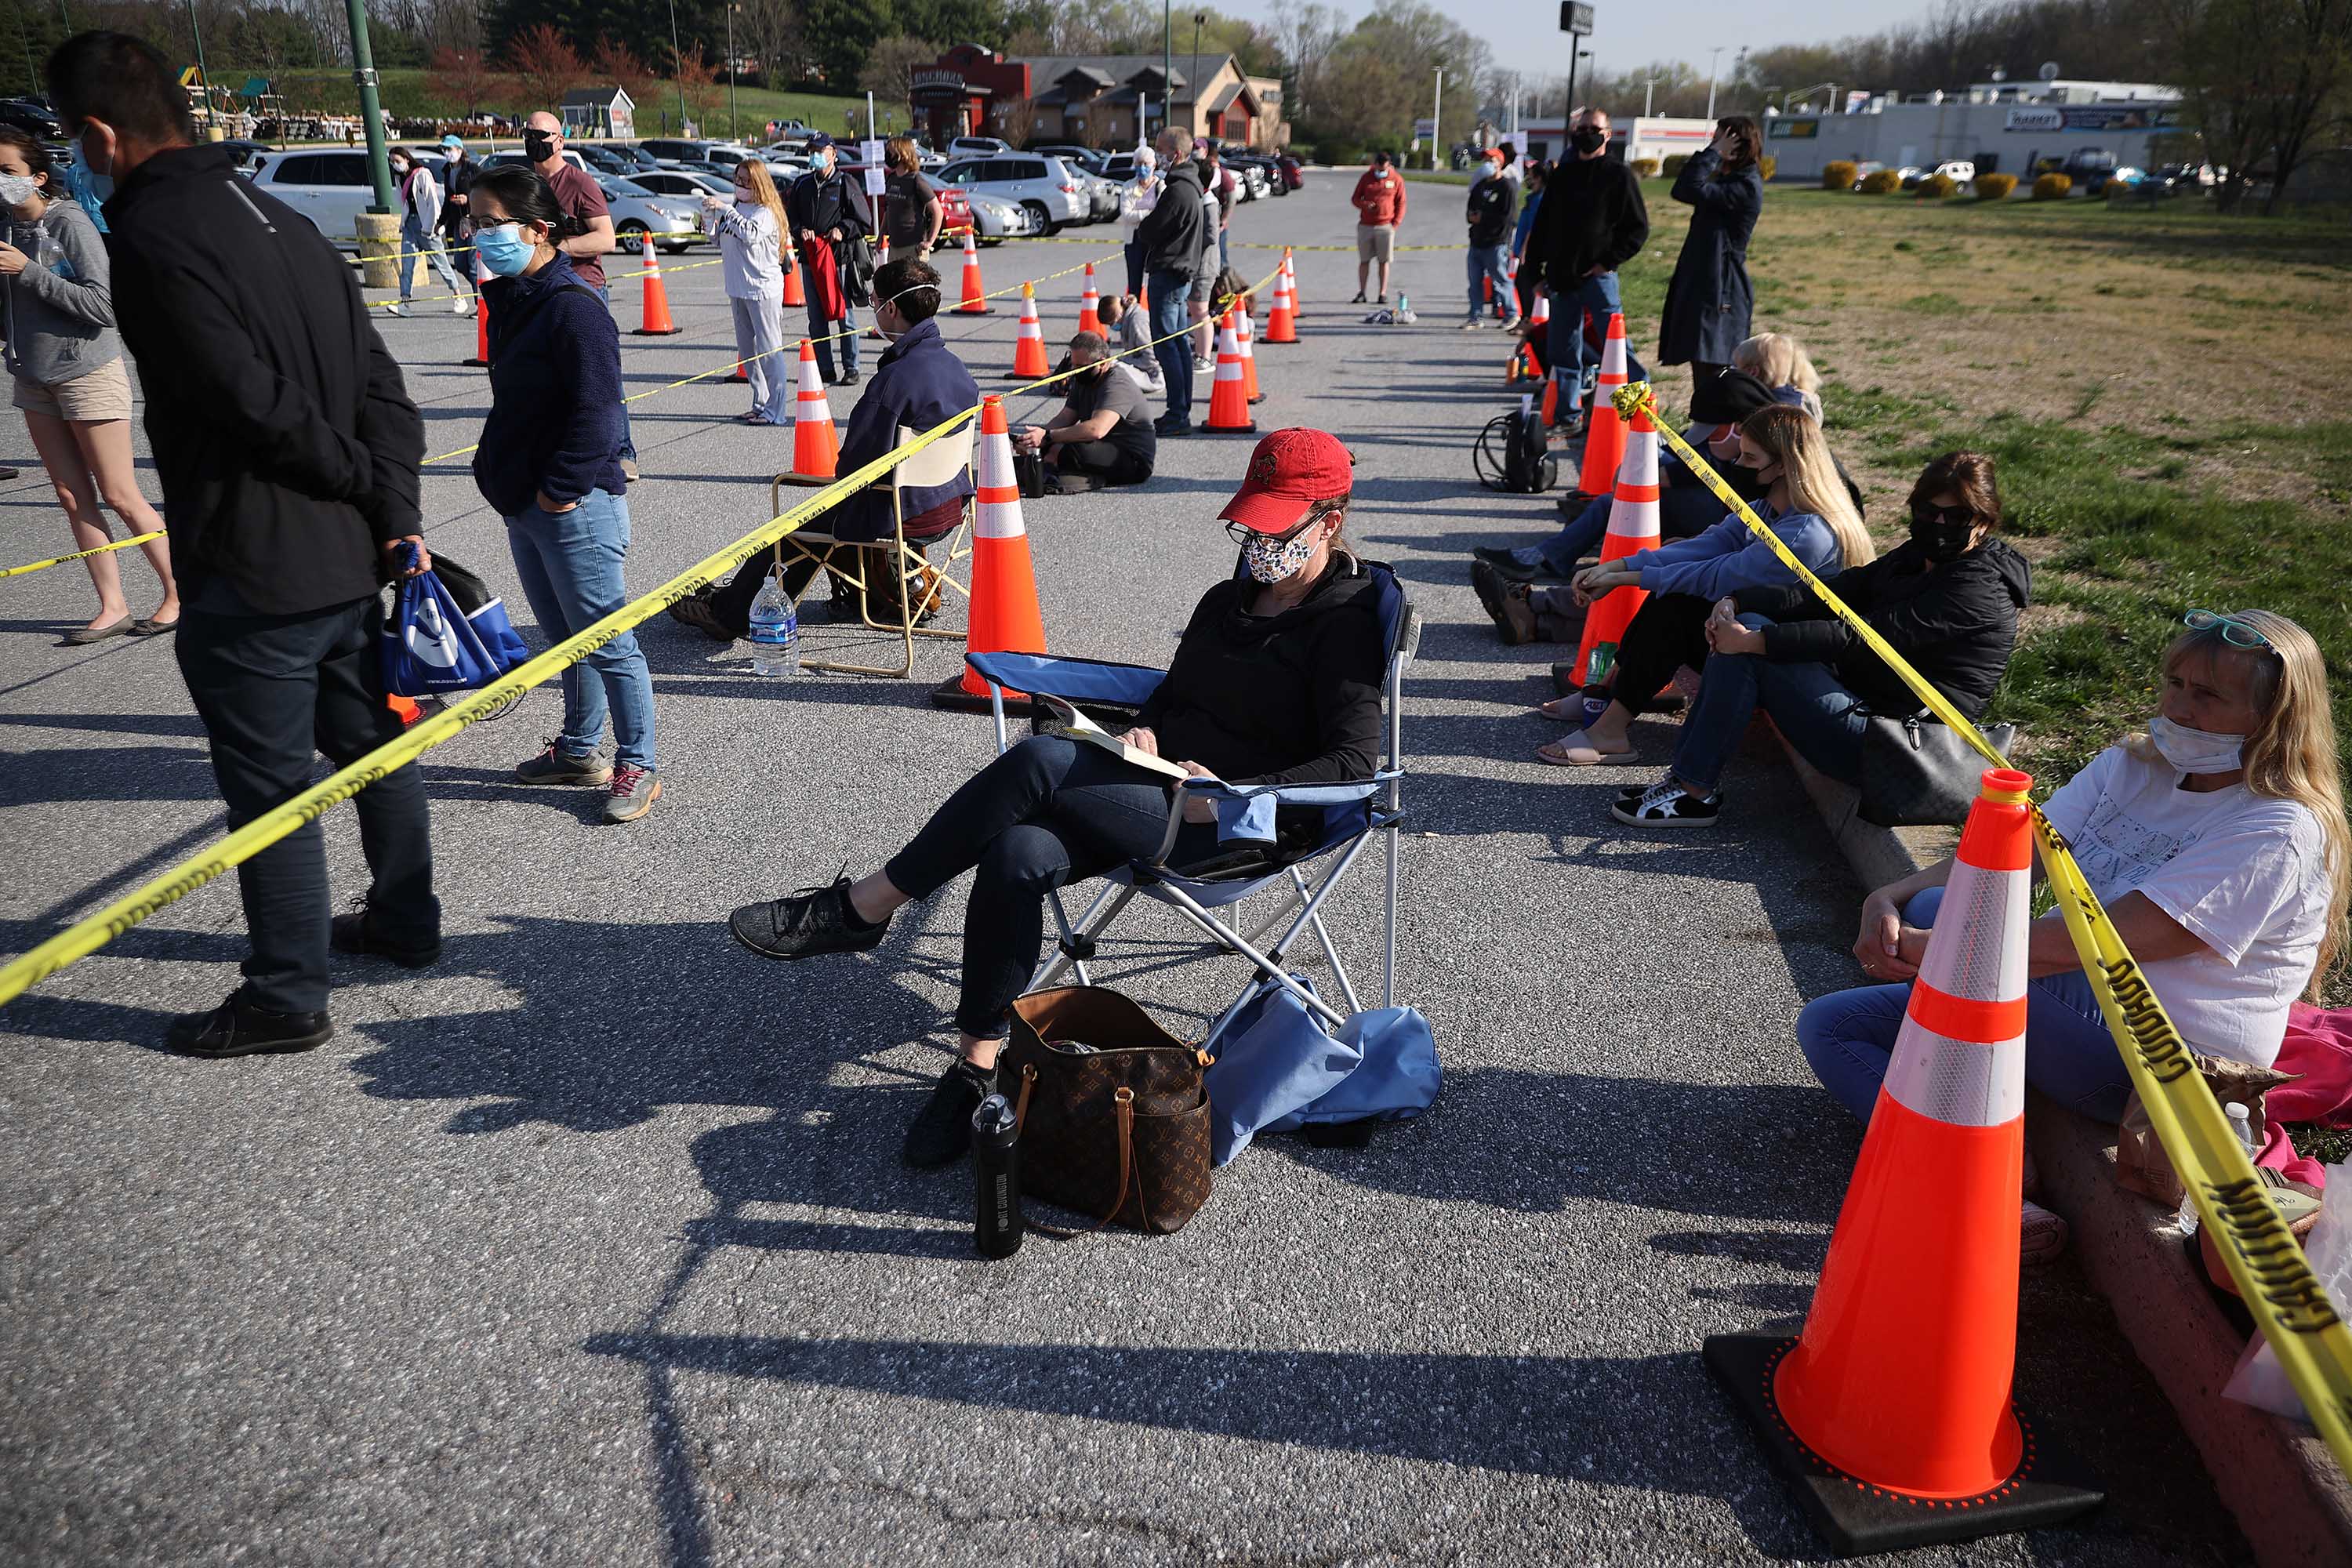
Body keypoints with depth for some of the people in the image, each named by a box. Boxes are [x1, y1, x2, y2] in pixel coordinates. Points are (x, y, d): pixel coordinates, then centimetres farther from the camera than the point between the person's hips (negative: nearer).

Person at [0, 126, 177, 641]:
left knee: (120, 497, -3)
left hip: (87, 373, -7)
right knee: (73, 497, 5)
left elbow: (102, 305, -20)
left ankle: (180, 596, 9)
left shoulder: (70, 223, -12)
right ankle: (112, 608, 9)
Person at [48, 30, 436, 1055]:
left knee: (270, 786, 2)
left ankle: (287, 999, 15)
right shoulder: (279, 219, 12)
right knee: (373, 743, 19)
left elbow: (257, 402, -21)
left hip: (250, 577, -8)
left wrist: (364, 482, -7)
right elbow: (380, 384, 7)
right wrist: (396, 513, 2)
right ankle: (405, 922, 35)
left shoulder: (151, 235, -14)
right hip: (351, 557, 9)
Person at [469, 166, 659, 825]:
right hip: (523, 504, 10)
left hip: (575, 507, -10)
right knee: (563, 636, 19)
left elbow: (596, 411, -22)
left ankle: (637, 767, 9)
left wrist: (560, 488, -19)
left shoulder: (573, 307, -17)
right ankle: (579, 750, 33)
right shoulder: (510, 299, 13)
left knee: (605, 641, -1)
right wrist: (498, 470, 15)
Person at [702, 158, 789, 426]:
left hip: (763, 288, -9)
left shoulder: (766, 212, -10)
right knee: (746, 352, 13)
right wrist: (709, 212, 3)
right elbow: (714, 235, 21)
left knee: (769, 350, -7)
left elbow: (751, 233, -29)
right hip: (738, 289, 9)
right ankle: (760, 404, 23)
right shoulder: (734, 208, 12)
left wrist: (725, 209, -25)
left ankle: (775, 411, -4)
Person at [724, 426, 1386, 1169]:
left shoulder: (1346, 622, -3)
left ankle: (859, 908, -17)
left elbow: (1352, 763, -12)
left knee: (1042, 760, -31)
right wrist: (1145, 730, 3)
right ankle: (977, 1067, -19)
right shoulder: (1227, 601, 19)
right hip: (1153, 783, 7)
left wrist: (1232, 799, -24)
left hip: (1230, 826, -7)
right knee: (1021, 854, -28)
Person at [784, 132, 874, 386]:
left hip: (840, 258, -5)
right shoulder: (802, 184, 13)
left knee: (845, 316, 0)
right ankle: (826, 371, 12)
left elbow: (865, 222, 0)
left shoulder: (847, 184, 0)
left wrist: (842, 230, -13)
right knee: (817, 319, 6)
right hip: (810, 258, 5)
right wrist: (801, 230, -2)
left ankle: (851, 369, 7)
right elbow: (791, 216, 17)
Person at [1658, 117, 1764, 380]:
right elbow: (1679, 191, 14)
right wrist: (1708, 153, 8)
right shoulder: (1727, 180, 17)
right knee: (1700, 360, 13)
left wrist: (1714, 153, -13)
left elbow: (1695, 190, -24)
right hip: (1701, 282, 10)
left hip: (1720, 290, -10)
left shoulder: (1747, 186, -14)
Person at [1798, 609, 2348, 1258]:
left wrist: (1938, 947, -28)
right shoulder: (2130, 767, 10)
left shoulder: (2282, 833, -15)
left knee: (1939, 914, -26)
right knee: (1827, 1025, -4)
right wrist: (1887, 900, -19)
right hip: (2073, 1006, 9)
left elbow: (2101, 940, -25)